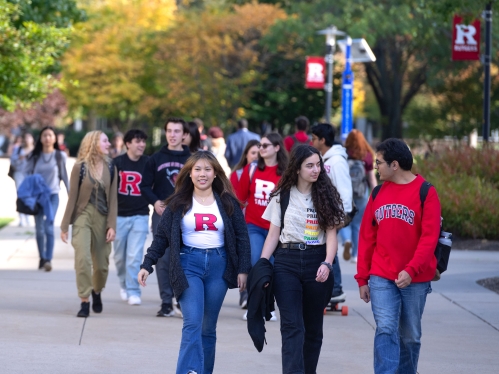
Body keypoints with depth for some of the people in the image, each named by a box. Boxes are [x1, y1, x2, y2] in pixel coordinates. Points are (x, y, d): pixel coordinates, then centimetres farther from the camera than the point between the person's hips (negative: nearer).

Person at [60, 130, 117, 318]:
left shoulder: (110, 167, 2)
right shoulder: (80, 167, -6)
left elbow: (113, 198, 1)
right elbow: (72, 197, -3)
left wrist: (112, 225, -6)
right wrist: (65, 226, -2)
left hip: (102, 218, 3)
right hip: (83, 216, -3)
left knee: (102, 263, 9)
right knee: (82, 259, -17)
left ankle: (96, 292, 38)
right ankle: (84, 301, -8)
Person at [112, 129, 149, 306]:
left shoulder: (149, 163, -1)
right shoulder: (117, 162, -2)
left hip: (140, 216, -1)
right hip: (119, 216, 1)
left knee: (135, 256, -8)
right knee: (120, 256, 9)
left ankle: (133, 291, -2)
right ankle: (124, 284, 32)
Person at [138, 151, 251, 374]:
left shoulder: (228, 203, 6)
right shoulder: (179, 203, 4)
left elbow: (241, 237, 6)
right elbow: (162, 236, 4)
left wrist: (243, 269, 0)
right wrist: (147, 265, -2)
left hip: (218, 265, 2)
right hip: (189, 264, -2)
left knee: (208, 328, 6)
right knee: (193, 324, -16)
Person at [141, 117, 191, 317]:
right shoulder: (156, 159, 9)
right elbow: (145, 185, 9)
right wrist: (155, 202, -9)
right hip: (161, 214, 1)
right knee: (163, 259, 0)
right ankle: (166, 302, 4)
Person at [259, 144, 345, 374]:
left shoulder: (326, 195, 5)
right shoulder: (282, 196, 4)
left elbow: (331, 234, 1)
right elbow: (273, 234, 8)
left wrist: (327, 264, -15)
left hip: (316, 261, 1)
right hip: (286, 262, -1)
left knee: (313, 326, 7)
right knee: (292, 325, -11)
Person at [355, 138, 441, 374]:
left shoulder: (425, 193, -5)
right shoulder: (379, 193, 8)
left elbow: (429, 237, -12)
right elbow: (366, 237, 11)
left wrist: (411, 270, -23)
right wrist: (362, 278, 8)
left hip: (415, 279, -2)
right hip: (381, 278, 2)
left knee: (410, 336, 9)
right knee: (386, 330, -11)